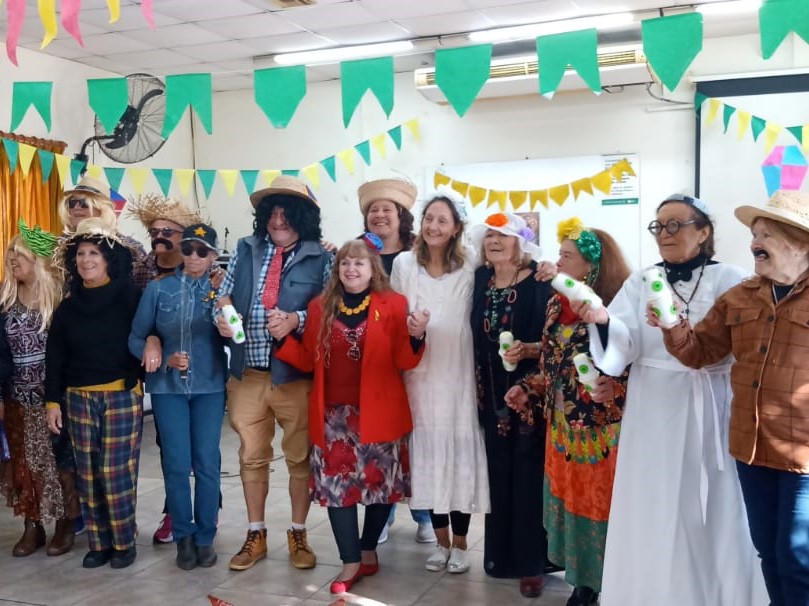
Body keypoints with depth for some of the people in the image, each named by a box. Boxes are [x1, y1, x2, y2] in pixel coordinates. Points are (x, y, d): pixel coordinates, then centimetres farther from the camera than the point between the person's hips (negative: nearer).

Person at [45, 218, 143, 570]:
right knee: (88, 475, 7)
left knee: (117, 473, -2)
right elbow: (55, 357, 10)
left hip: (122, 396, -4)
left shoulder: (130, 297, -5)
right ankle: (99, 544, 19)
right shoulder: (68, 307, 8)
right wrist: (53, 400, 6)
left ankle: (124, 543, 13)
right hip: (79, 398, 4)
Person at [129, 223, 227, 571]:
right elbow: (136, 338, 3)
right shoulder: (158, 289, 2)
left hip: (209, 386, 0)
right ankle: (183, 536, 18)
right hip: (167, 386, 0)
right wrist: (164, 359, -12)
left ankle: (205, 537, 16)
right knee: (176, 464, 2)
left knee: (207, 463, 2)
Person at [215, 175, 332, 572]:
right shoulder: (245, 250, 8)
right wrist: (222, 315, -10)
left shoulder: (321, 260, -2)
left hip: (297, 375, -3)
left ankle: (298, 535, 25)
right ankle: (256, 536, 28)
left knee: (300, 458, 8)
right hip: (247, 374, 3)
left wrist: (296, 320, -22)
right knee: (251, 457, 13)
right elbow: (223, 294, 12)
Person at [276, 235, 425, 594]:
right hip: (334, 413, 2)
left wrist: (416, 338, -23)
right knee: (336, 483, 0)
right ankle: (351, 562, 11)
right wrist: (282, 337, -5)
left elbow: (403, 362, -5)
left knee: (379, 481, 8)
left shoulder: (393, 304, -2)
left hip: (378, 412, -2)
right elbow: (308, 361, 9)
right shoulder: (320, 307, 7)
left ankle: (368, 551, 28)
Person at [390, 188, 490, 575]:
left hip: (459, 373, -1)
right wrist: (408, 324, -12)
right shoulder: (404, 263, 4)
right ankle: (441, 541, 23)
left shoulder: (470, 266, 0)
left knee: (461, 451, 2)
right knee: (429, 452, 8)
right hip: (419, 373, 2)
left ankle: (460, 544, 17)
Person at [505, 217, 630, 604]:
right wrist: (527, 389, 4)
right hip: (563, 426, 7)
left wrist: (611, 391, -30)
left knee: (601, 504, 4)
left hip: (601, 431, -6)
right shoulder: (557, 305, 6)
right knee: (571, 501, 14)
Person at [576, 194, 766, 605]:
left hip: (708, 413, -2)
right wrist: (602, 320, -28)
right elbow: (624, 342, -7)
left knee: (707, 510, 5)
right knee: (652, 513, 6)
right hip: (651, 415, 2)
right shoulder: (639, 282, 8)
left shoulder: (729, 280, 0)